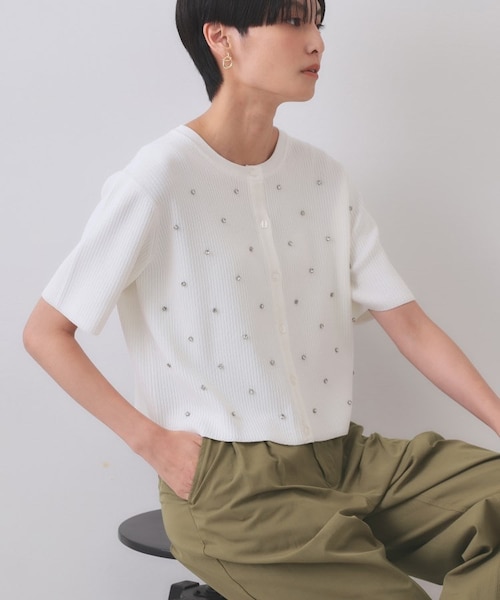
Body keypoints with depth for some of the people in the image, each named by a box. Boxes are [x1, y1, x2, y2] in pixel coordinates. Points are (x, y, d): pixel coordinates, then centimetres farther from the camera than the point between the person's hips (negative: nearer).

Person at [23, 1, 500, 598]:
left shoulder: (323, 178, 8)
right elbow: (45, 332, -5)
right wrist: (153, 442, -10)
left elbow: (409, 325, 8)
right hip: (225, 481, -6)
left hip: (342, 453, 6)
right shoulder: (158, 182, -10)